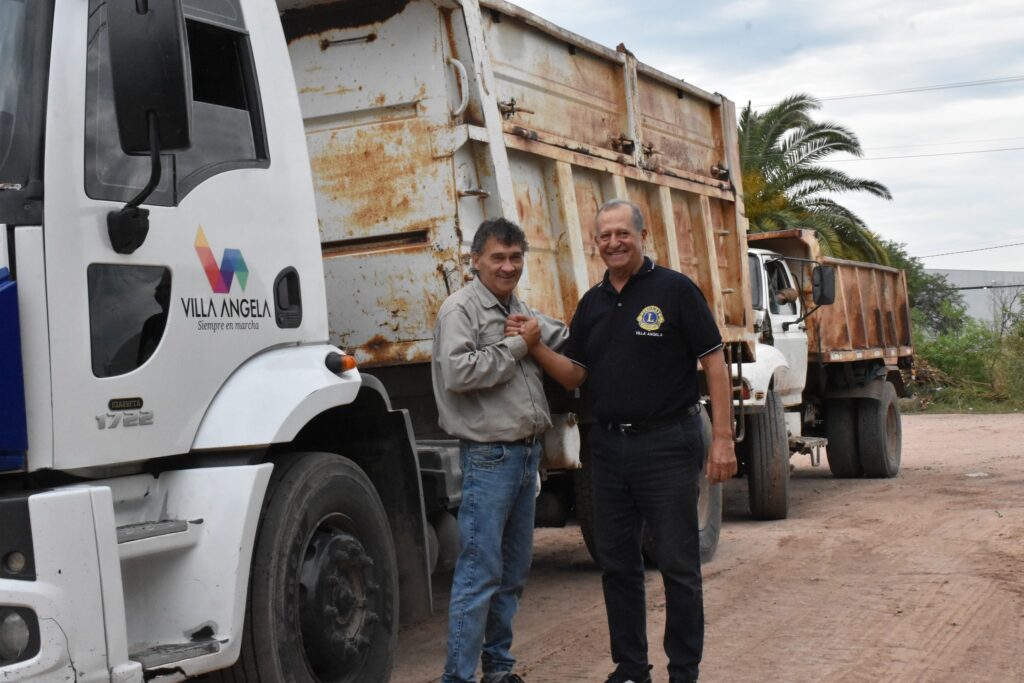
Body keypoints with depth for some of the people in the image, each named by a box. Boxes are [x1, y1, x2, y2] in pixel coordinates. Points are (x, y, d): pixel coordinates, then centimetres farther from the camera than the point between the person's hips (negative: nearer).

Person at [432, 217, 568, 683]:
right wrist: (517, 346, -15)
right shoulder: (461, 308, -9)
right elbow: (458, 372, -23)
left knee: (513, 571, 14)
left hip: (527, 452, 9)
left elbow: (564, 342, 27)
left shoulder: (519, 310, 17)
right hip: (489, 455, -9)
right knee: (479, 573, -8)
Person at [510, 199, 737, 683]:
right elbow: (574, 375, 10)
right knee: (617, 564, 11)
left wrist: (722, 438, -13)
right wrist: (536, 347, -8)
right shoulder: (592, 303, 12)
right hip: (608, 445, 6)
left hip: (666, 442, -6)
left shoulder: (674, 289, -5)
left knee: (678, 565, 2)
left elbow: (714, 364, -7)